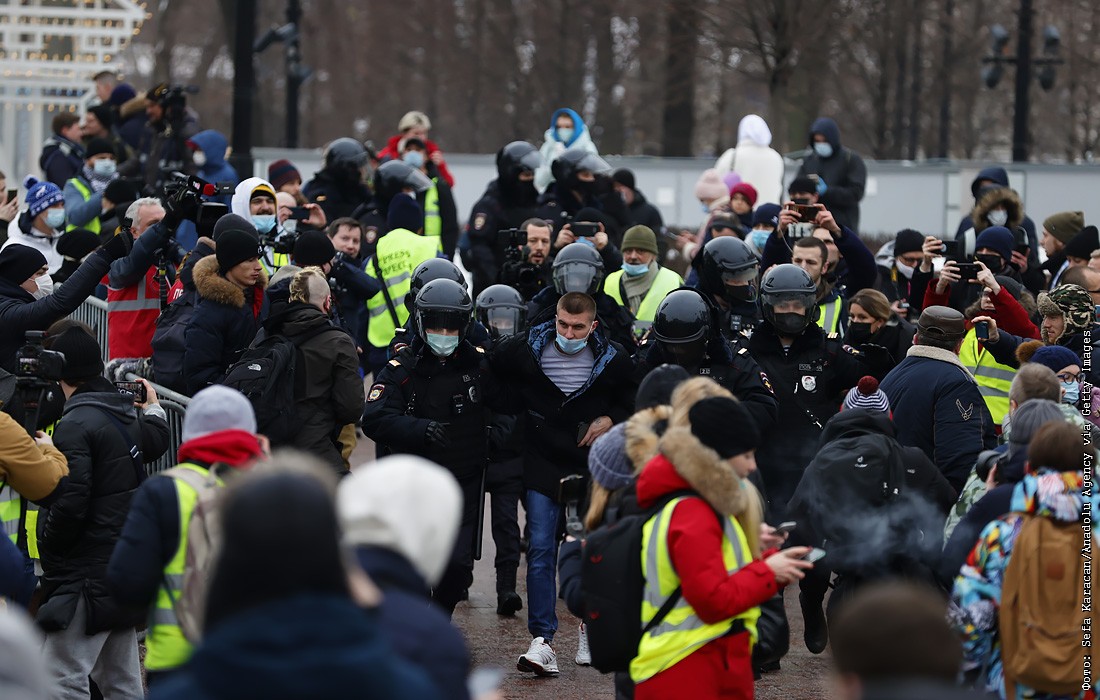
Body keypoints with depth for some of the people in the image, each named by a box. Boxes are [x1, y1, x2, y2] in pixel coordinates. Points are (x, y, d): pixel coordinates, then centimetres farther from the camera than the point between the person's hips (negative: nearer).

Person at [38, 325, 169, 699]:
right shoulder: (128, 414, 8)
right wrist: (153, 407, 49)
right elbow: (157, 440, 31)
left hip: (86, 574, -9)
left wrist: (46, 543, -6)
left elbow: (70, 503, -22)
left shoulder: (75, 425, -16)